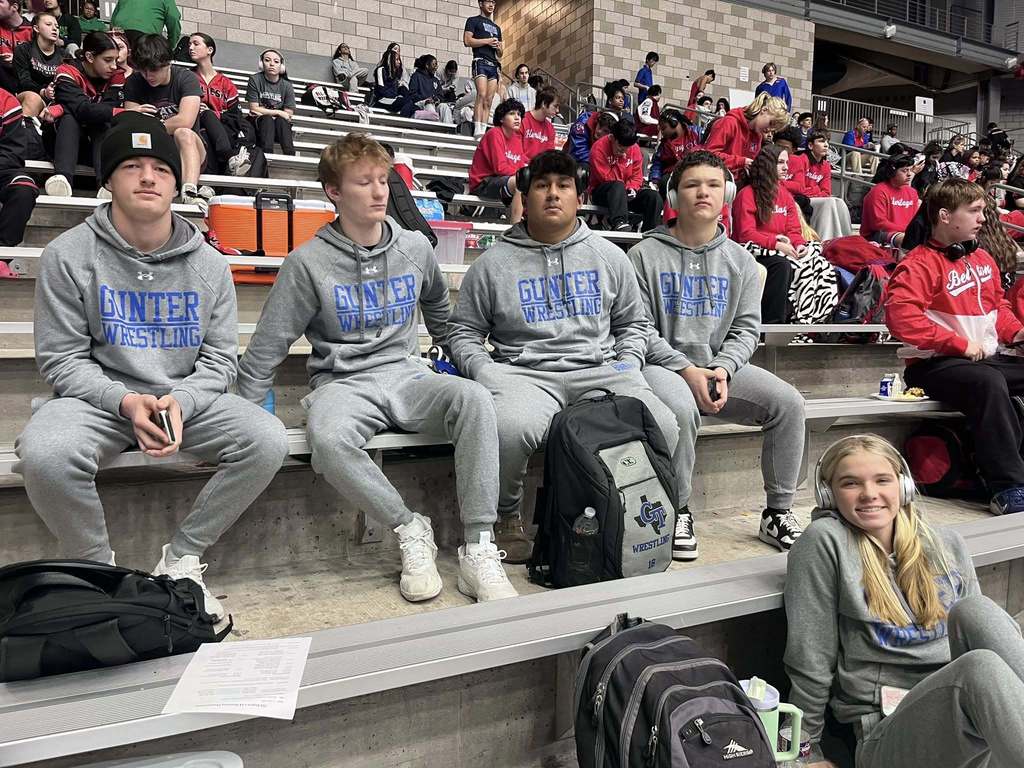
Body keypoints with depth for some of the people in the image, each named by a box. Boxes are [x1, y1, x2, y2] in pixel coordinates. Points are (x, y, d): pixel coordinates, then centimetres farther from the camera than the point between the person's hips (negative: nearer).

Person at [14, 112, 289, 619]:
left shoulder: (208, 264, 3)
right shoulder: (68, 256, -2)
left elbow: (219, 357, 4)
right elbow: (61, 359, -2)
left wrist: (181, 401, -17)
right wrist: (125, 402, -20)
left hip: (188, 398, 2)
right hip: (100, 397, -2)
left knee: (268, 442, -23)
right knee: (44, 456, -34)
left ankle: (180, 559, -4)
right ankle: (98, 569, -4)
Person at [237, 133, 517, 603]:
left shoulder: (415, 247, 8)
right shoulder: (309, 262, -2)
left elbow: (439, 310, 29)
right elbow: (267, 347, 0)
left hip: (405, 374, 3)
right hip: (343, 382, -2)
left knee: (474, 398, -30)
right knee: (328, 439, -38)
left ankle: (479, 549, -26)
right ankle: (410, 530, -15)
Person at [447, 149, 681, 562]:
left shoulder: (609, 256, 17)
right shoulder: (494, 262, 10)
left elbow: (633, 323, 25)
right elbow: (463, 330, 14)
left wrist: (628, 366, 5)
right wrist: (484, 372, -6)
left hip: (598, 369, 3)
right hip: (524, 372, -2)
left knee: (663, 428, -25)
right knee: (508, 430, -38)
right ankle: (507, 515, -4)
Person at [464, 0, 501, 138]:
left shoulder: (496, 27, 28)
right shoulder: (473, 20, 11)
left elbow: (500, 54, 29)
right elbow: (467, 41, -3)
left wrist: (500, 48, 6)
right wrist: (487, 41, -7)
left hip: (495, 65, 6)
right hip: (481, 61, -6)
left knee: (489, 101, -4)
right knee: (482, 95, -22)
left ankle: (483, 130, -8)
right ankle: (477, 131, -29)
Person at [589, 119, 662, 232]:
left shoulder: (635, 148, 4)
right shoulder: (599, 147, -12)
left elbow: (637, 175, 5)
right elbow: (605, 177, -17)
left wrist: (632, 188, -15)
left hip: (626, 193, 5)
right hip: (602, 191, -5)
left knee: (654, 197, -18)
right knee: (618, 186, -40)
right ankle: (619, 223, -57)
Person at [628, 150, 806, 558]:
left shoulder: (740, 260, 13)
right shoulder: (646, 254, 1)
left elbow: (746, 328, 8)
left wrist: (722, 368, -12)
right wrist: (686, 370, -16)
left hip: (721, 365, 4)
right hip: (662, 364, -4)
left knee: (788, 402, -17)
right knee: (681, 409, -36)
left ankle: (778, 512, -1)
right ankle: (679, 512, -13)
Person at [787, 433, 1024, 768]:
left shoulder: (947, 544, 12)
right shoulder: (825, 542, -5)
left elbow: (981, 633, 18)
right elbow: (809, 659, -3)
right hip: (886, 734, -4)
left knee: (974, 610, -23)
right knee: (979, 667, -33)